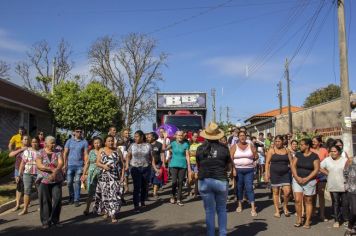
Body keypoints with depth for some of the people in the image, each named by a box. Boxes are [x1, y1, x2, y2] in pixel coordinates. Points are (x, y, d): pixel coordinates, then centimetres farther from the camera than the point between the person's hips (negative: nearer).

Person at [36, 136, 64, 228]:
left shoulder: (58, 152, 5)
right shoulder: (40, 153, 1)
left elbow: (61, 163, -10)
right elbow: (39, 165, -12)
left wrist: (55, 172, -27)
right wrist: (52, 169, -18)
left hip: (57, 180, 1)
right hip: (44, 180, -1)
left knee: (57, 200, -1)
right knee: (45, 201, 3)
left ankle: (55, 220, 11)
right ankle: (46, 221, 13)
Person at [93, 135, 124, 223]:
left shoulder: (117, 151, 5)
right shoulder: (101, 151, 9)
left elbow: (122, 164, 3)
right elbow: (97, 163, 5)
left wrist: (122, 175, -4)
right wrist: (103, 166, -16)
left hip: (115, 176, -1)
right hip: (104, 176, 2)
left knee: (114, 194, -6)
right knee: (104, 194, 5)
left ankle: (113, 214, -2)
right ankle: (105, 211, 23)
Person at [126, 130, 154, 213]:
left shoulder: (148, 145, 2)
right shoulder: (132, 145, 3)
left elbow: (151, 158, 4)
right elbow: (128, 156, 5)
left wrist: (155, 168, 0)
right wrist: (127, 166, -9)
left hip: (146, 168, 1)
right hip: (135, 169, -1)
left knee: (145, 186, 9)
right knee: (137, 187, -6)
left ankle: (142, 201, 30)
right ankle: (136, 206, -2)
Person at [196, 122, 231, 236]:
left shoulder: (200, 148, -3)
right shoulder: (224, 148, -5)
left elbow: (198, 166, 8)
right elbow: (229, 167, 4)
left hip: (204, 182, 1)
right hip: (221, 181, -1)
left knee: (209, 211, 11)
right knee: (222, 210, 16)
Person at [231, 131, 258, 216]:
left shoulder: (251, 146, 7)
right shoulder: (234, 147, 3)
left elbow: (256, 156, 13)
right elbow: (231, 159, -2)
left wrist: (251, 160, -9)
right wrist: (233, 169, -13)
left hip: (249, 170, 0)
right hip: (238, 170, 0)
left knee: (249, 188, -6)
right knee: (239, 188, 9)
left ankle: (253, 208, -5)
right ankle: (239, 205, 26)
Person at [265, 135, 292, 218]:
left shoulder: (286, 150, 6)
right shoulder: (271, 150, -1)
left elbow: (291, 162, 10)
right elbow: (267, 162, -2)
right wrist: (267, 174, -8)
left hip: (285, 174, 2)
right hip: (274, 174, -2)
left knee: (287, 192, -8)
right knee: (276, 192, 6)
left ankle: (285, 206, 20)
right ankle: (277, 210, 18)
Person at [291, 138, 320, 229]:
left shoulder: (314, 156, -4)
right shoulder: (298, 154, 6)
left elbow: (316, 169, -9)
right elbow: (293, 166, 2)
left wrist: (306, 179, -16)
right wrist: (297, 177, -12)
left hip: (309, 181, -2)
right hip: (297, 180, 3)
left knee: (308, 201, 5)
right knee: (297, 200, -4)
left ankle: (307, 222, 15)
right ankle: (299, 220, 11)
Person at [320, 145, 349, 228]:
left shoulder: (345, 160, -4)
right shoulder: (327, 160, 2)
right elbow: (320, 167, 8)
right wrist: (328, 173, 1)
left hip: (344, 186, -1)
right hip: (333, 187, 2)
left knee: (345, 204, 6)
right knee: (335, 204, 8)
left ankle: (346, 220, 21)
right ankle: (337, 220, 17)